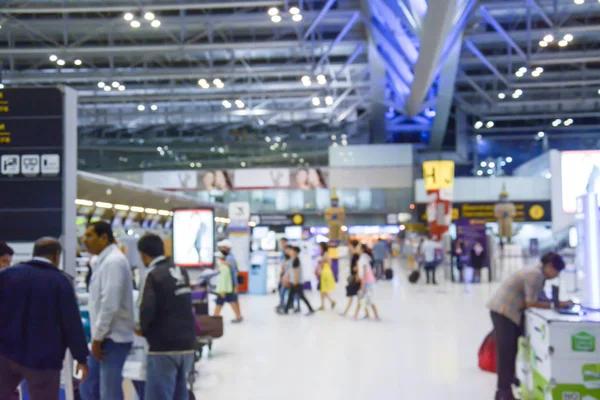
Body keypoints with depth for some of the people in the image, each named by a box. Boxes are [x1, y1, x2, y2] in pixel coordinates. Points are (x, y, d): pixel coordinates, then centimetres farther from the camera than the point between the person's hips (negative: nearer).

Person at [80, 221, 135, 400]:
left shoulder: (113, 261, -16)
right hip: (104, 337, 10)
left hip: (113, 339, -10)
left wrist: (97, 337, -17)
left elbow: (110, 304, -23)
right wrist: (96, 337, 17)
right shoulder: (104, 261, 15)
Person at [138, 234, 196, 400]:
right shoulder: (181, 272, 10)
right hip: (187, 343, 7)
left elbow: (147, 310, -21)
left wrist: (144, 330, -3)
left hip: (163, 346, -7)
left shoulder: (154, 276, -13)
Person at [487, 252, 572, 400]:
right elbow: (531, 303, -18)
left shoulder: (539, 274, 14)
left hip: (506, 311, 10)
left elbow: (541, 298, 12)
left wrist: (558, 303, -2)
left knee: (510, 351, 16)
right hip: (503, 311, -10)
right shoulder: (536, 275, -18)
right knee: (506, 352, -7)